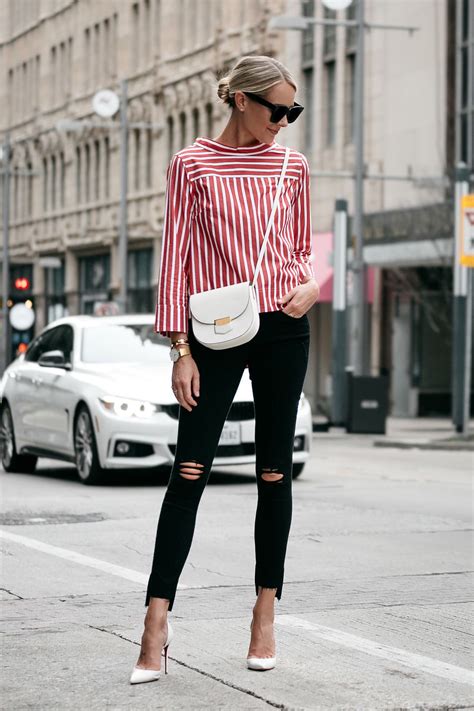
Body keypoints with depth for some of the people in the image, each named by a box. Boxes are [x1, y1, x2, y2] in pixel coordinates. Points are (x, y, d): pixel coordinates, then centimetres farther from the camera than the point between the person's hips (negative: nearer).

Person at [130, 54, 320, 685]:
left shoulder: (292, 166, 8)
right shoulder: (193, 165, 0)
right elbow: (175, 259, 0)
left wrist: (310, 284, -6)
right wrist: (181, 349, -6)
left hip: (282, 330, 3)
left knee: (274, 473, 6)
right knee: (189, 471, -8)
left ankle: (266, 615, 16)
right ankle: (156, 628, -8)